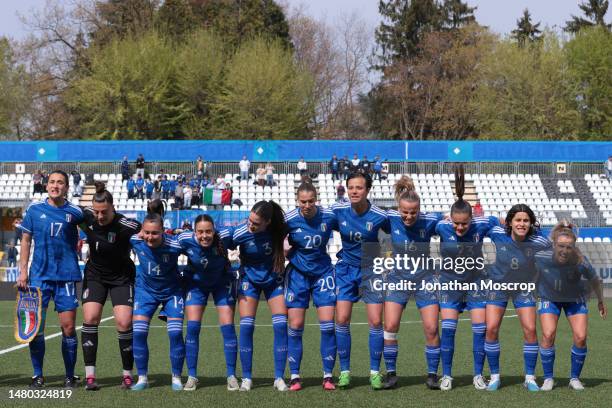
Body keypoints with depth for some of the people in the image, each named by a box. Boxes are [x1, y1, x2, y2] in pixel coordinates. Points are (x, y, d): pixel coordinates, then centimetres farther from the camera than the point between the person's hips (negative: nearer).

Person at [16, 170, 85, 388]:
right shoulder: (34, 209, 5)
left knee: (68, 327, -2)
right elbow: (26, 240, 10)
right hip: (39, 275, 1)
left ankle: (70, 376, 10)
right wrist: (23, 270, 5)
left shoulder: (75, 212, 0)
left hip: (66, 275, -1)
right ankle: (38, 376, 9)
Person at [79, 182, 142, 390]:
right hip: (95, 274, 3)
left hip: (121, 277, -3)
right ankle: (90, 375, -9)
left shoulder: (126, 226, -26)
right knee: (90, 318, -12)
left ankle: (128, 375, 3)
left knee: (124, 323, -13)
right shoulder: (86, 216, -14)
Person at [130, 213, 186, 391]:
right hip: (145, 290, 2)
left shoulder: (174, 245, -30)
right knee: (138, 332, -8)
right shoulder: (135, 241, -21)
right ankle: (142, 378, 5)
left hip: (171, 290, -2)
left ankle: (176, 378, 8)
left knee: (176, 333, -9)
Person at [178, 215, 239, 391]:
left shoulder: (224, 238, -31)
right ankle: (192, 376, 4)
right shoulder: (185, 240, -29)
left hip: (222, 282, 0)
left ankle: (231, 375, 5)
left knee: (227, 326, -6)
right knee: (192, 327, -8)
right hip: (196, 283, 1)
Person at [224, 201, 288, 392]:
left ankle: (279, 378, 1)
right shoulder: (239, 233, -26)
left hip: (274, 279, 1)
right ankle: (246, 378, 0)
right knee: (246, 325, -10)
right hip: (249, 279, -1)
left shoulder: (279, 229, -22)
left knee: (281, 325, -8)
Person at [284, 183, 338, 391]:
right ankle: (294, 376, 6)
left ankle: (328, 376, 3)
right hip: (297, 274, 0)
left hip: (323, 272, 0)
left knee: (328, 324, -6)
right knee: (295, 325, -3)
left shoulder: (329, 216, -11)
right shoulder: (289, 219, -13)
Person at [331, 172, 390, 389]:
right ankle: (344, 371, 6)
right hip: (346, 268, 2)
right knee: (342, 319, -6)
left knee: (375, 321, -4)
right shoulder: (337, 210, -11)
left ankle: (375, 371, 9)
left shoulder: (379, 216, -17)